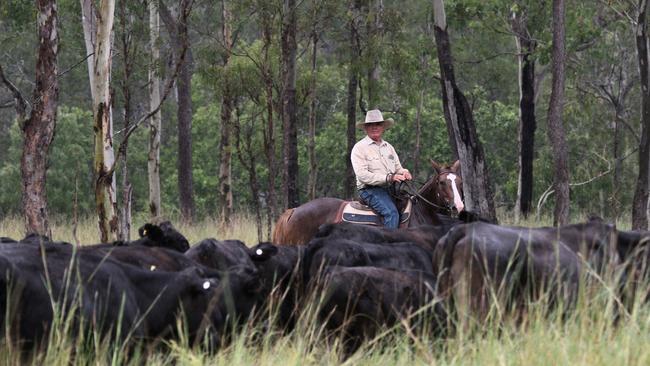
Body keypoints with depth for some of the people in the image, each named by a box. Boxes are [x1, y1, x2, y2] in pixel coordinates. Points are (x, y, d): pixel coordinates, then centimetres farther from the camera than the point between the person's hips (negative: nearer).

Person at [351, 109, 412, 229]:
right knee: (391, 212, -29)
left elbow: (398, 168, 25)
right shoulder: (359, 148, -2)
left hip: (389, 188, 7)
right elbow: (362, 175, -13)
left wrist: (404, 173, -2)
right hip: (370, 189, -7)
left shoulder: (388, 147, 21)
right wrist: (388, 178, -20)